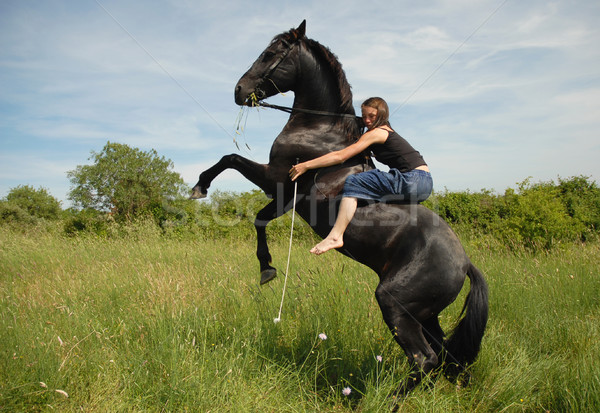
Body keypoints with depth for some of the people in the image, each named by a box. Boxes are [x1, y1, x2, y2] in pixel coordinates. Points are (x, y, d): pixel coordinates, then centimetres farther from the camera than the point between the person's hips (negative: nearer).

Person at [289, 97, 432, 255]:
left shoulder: (376, 133, -6)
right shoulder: (388, 132, 22)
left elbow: (340, 156, -9)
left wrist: (305, 165, -7)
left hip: (414, 181, -10)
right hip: (423, 182, 10)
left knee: (353, 183, -15)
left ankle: (335, 236, -23)